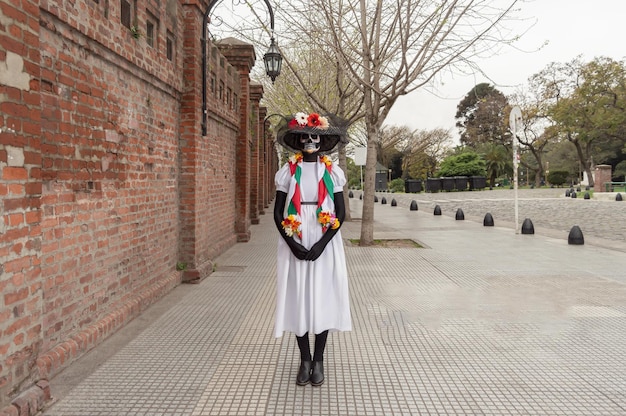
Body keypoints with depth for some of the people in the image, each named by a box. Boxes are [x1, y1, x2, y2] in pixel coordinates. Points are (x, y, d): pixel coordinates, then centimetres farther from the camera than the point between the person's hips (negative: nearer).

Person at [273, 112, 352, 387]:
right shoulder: (288, 171, 3)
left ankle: (318, 361, 18)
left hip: (325, 246, 0)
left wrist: (322, 244, -13)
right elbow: (278, 213, 1)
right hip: (294, 245, 1)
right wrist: (292, 243, -12)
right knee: (298, 299, 4)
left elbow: (340, 213, -1)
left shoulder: (332, 172, 2)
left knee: (322, 298, 4)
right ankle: (304, 359, 19)